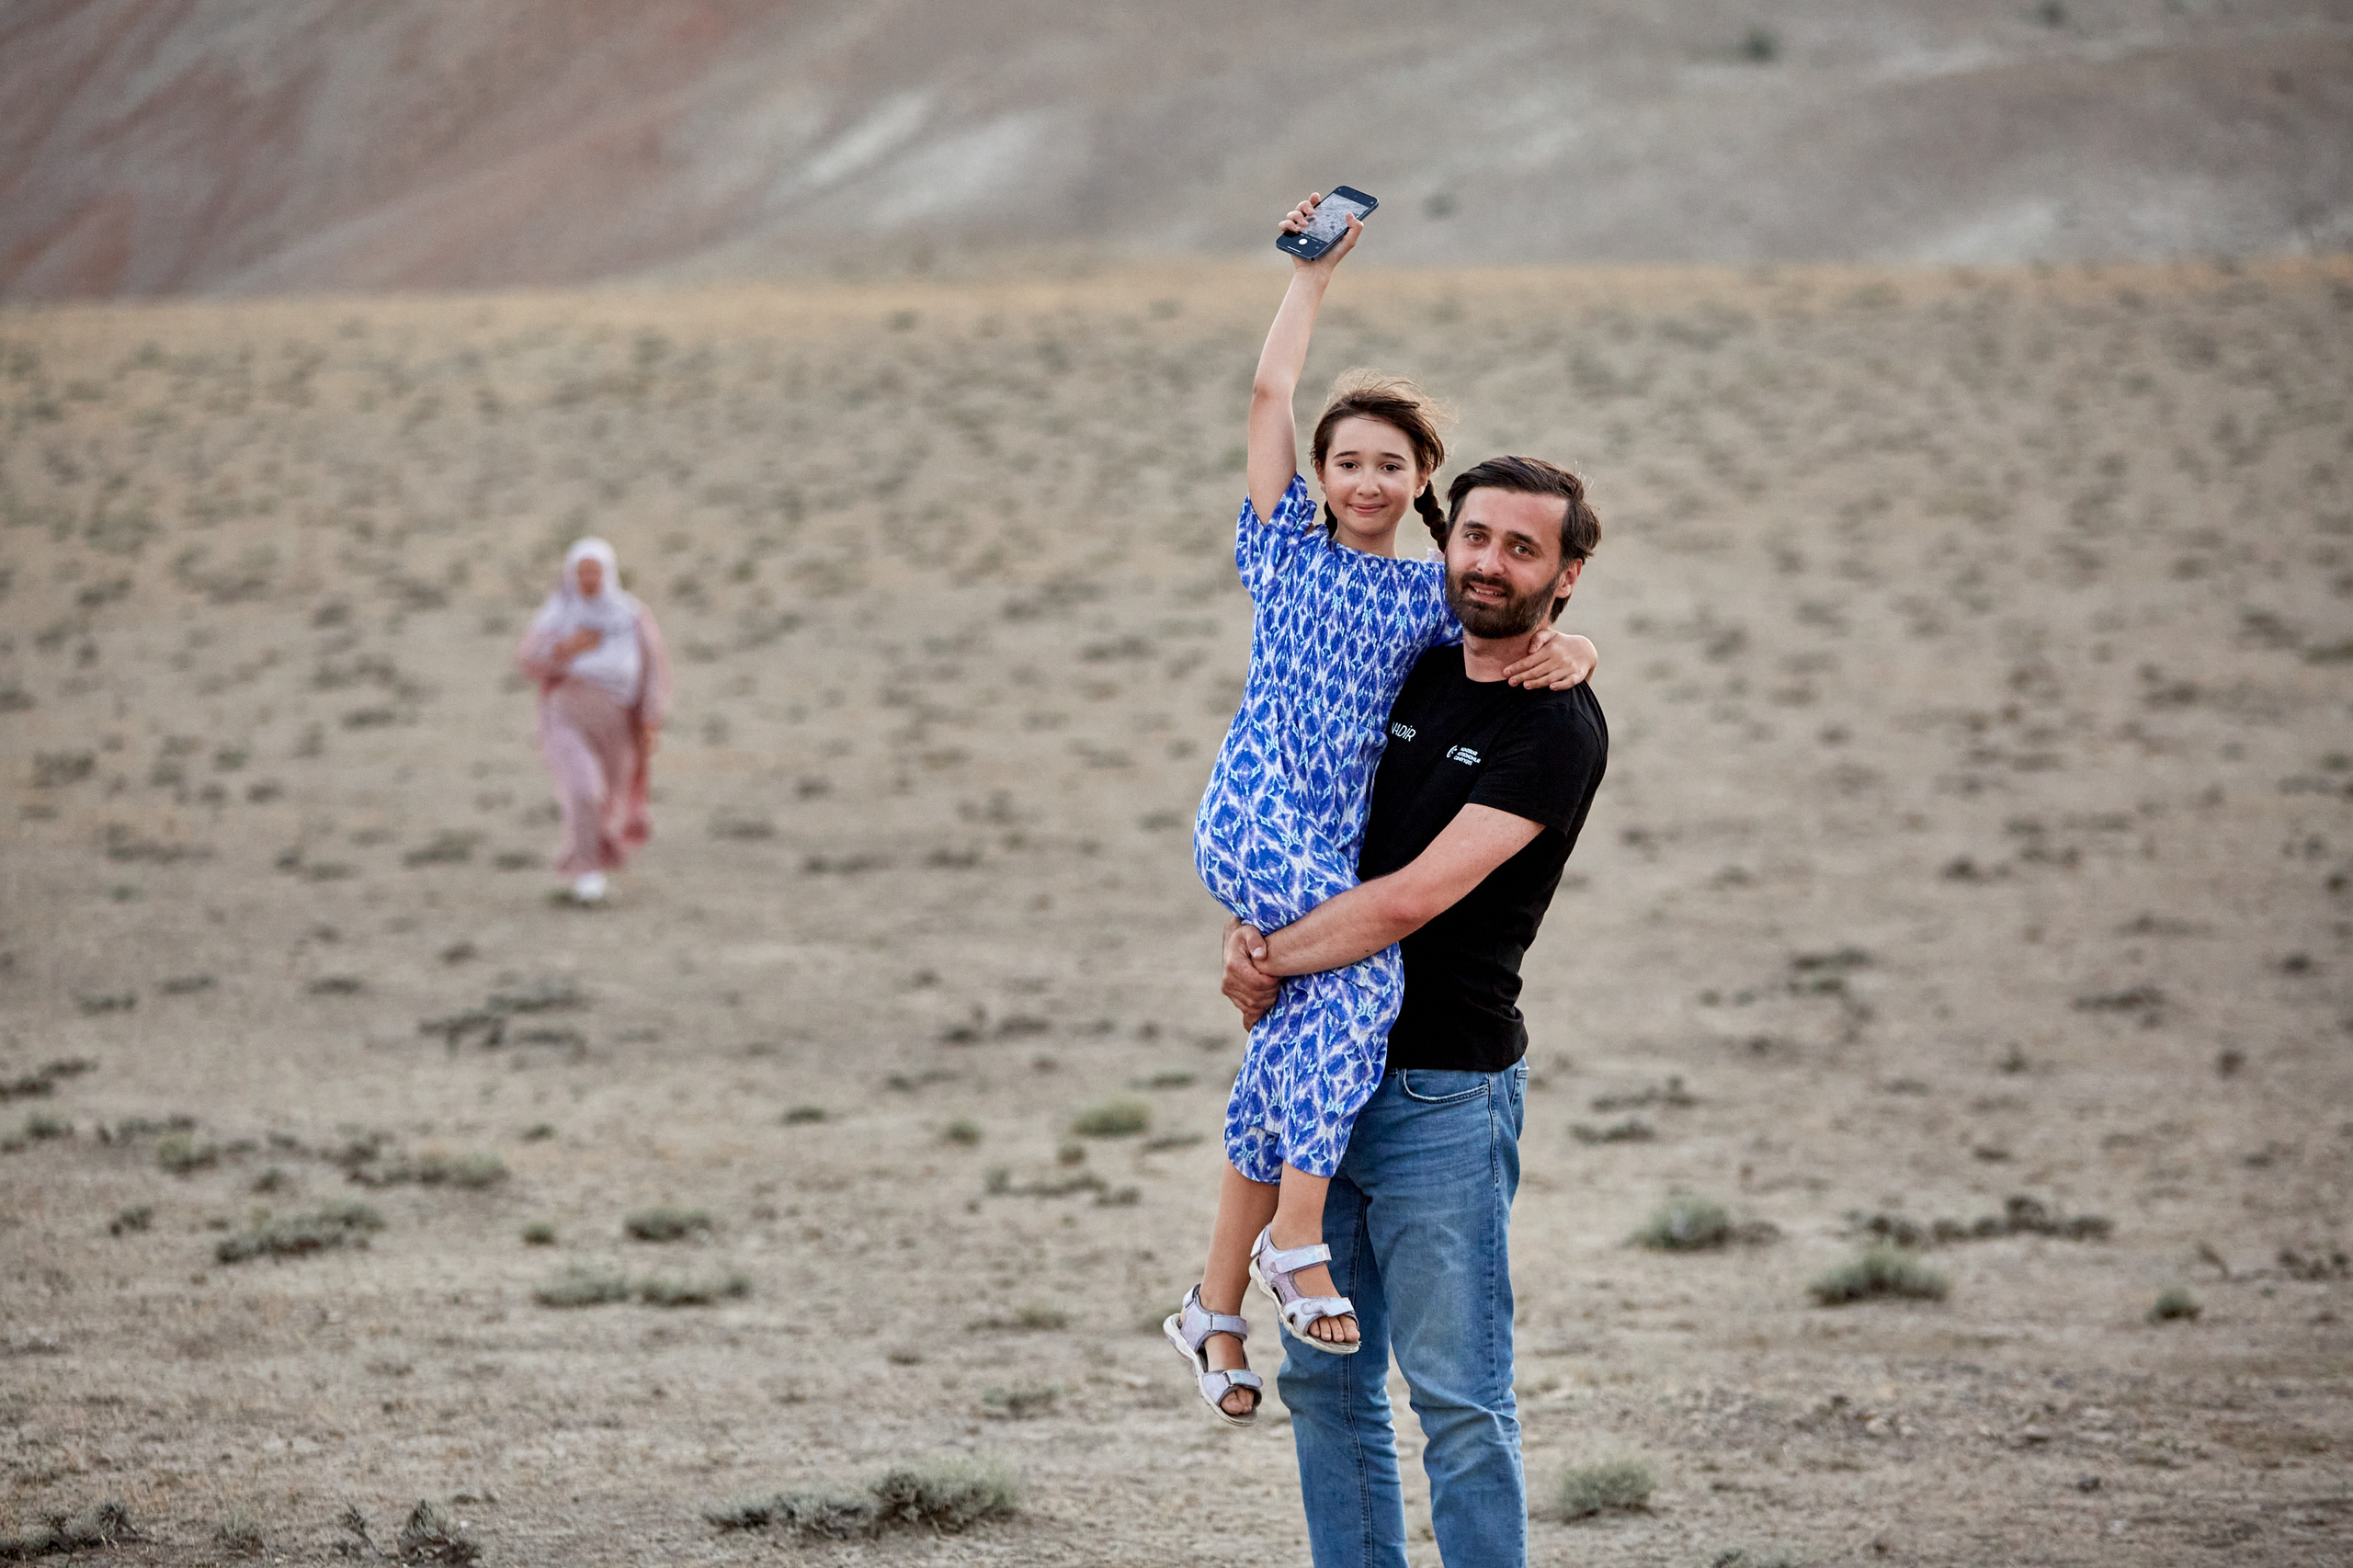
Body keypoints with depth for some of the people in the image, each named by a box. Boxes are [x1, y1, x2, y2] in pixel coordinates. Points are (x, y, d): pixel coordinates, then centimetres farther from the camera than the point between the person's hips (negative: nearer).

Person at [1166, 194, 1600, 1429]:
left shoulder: (1432, 595, 17)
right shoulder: (1288, 550, 10)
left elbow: (1541, 634, 13)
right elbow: (1271, 392, 5)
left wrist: (1566, 656, -11)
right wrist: (1314, 272, 10)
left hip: (1336, 842, 4)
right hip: (1253, 821, -4)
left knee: (1284, 1065, 2)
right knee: (1364, 973, -29)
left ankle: (1216, 1308, 13)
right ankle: (1294, 1234, -25)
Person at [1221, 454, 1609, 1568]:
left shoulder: (1557, 728, -11)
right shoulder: (1411, 676, 12)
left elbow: (1415, 898, -18)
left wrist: (1272, 959, -9)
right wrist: (1251, 928, -1)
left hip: (1443, 1089, -7)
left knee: (1460, 1399, -6)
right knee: (1325, 1380, 11)